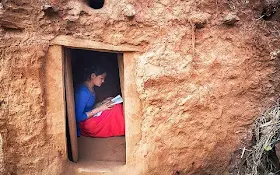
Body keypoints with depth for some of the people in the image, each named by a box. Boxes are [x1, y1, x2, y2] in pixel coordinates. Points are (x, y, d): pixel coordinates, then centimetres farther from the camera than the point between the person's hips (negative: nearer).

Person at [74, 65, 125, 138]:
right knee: (116, 109, -20)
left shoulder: (91, 89, 8)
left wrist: (102, 103, 1)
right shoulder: (83, 92, -23)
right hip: (85, 124, -10)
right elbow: (78, 117, -24)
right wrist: (100, 108, -23)